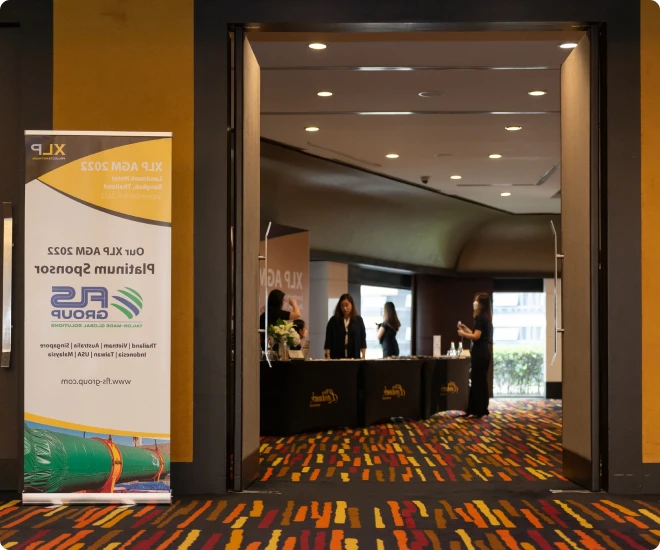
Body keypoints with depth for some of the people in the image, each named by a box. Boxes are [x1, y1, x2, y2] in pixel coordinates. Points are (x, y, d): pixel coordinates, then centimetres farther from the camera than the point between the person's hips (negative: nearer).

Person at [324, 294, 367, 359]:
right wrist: (328, 357, -6)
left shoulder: (358, 320, 7)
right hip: (336, 358, -1)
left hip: (354, 358, 1)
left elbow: (363, 339, 7)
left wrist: (363, 357, 0)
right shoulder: (333, 320, 4)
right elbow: (328, 340, 2)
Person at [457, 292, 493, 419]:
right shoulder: (486, 317, 15)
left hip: (480, 353, -10)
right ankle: (482, 410, 16)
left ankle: (478, 411, -3)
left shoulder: (480, 317, -14)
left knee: (477, 380, -5)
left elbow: (476, 336, -20)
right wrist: (466, 328, 20)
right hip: (485, 352, 10)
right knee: (481, 380, 12)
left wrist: (463, 334, -8)